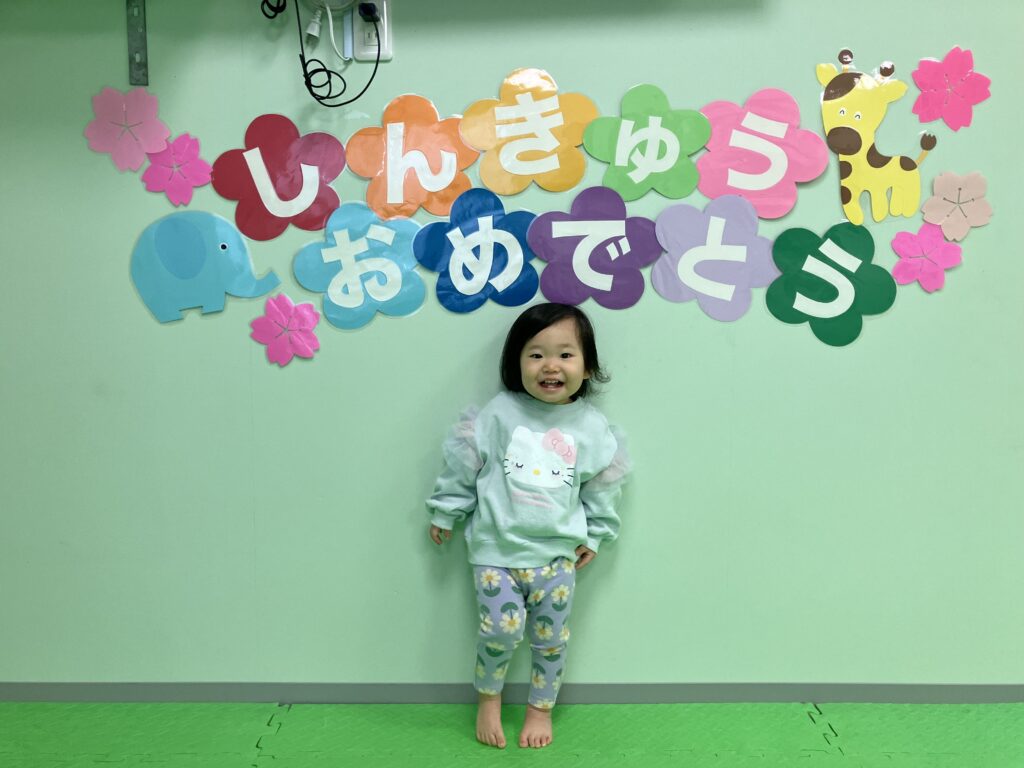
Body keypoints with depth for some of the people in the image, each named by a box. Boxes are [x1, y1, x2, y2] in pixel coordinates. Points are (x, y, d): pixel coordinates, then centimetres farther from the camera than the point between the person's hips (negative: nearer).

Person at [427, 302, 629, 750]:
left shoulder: (592, 428, -3)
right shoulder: (498, 414, -9)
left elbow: (602, 488, 9)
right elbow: (463, 467, 1)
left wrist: (595, 535, 11)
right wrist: (444, 512, 6)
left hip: (556, 554, 2)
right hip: (495, 549, -2)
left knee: (551, 636, 10)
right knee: (502, 628, -8)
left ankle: (541, 707, 36)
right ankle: (488, 697, 22)